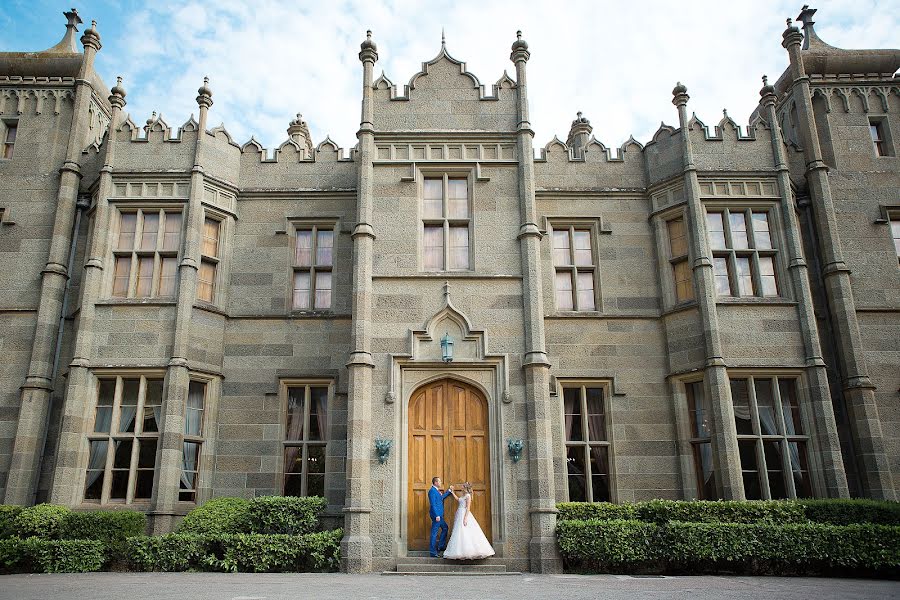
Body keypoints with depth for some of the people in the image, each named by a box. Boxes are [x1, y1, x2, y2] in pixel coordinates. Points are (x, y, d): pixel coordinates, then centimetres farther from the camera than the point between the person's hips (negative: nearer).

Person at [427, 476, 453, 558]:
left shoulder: (436, 491, 14)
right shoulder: (432, 491, -16)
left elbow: (442, 497, 31)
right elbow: (433, 504, -21)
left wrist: (449, 490, 29)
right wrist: (437, 516, -24)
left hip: (439, 515, 11)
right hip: (436, 515, -11)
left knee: (445, 528, 20)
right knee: (434, 532, -5)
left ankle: (441, 546, 26)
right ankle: (432, 551, 1)